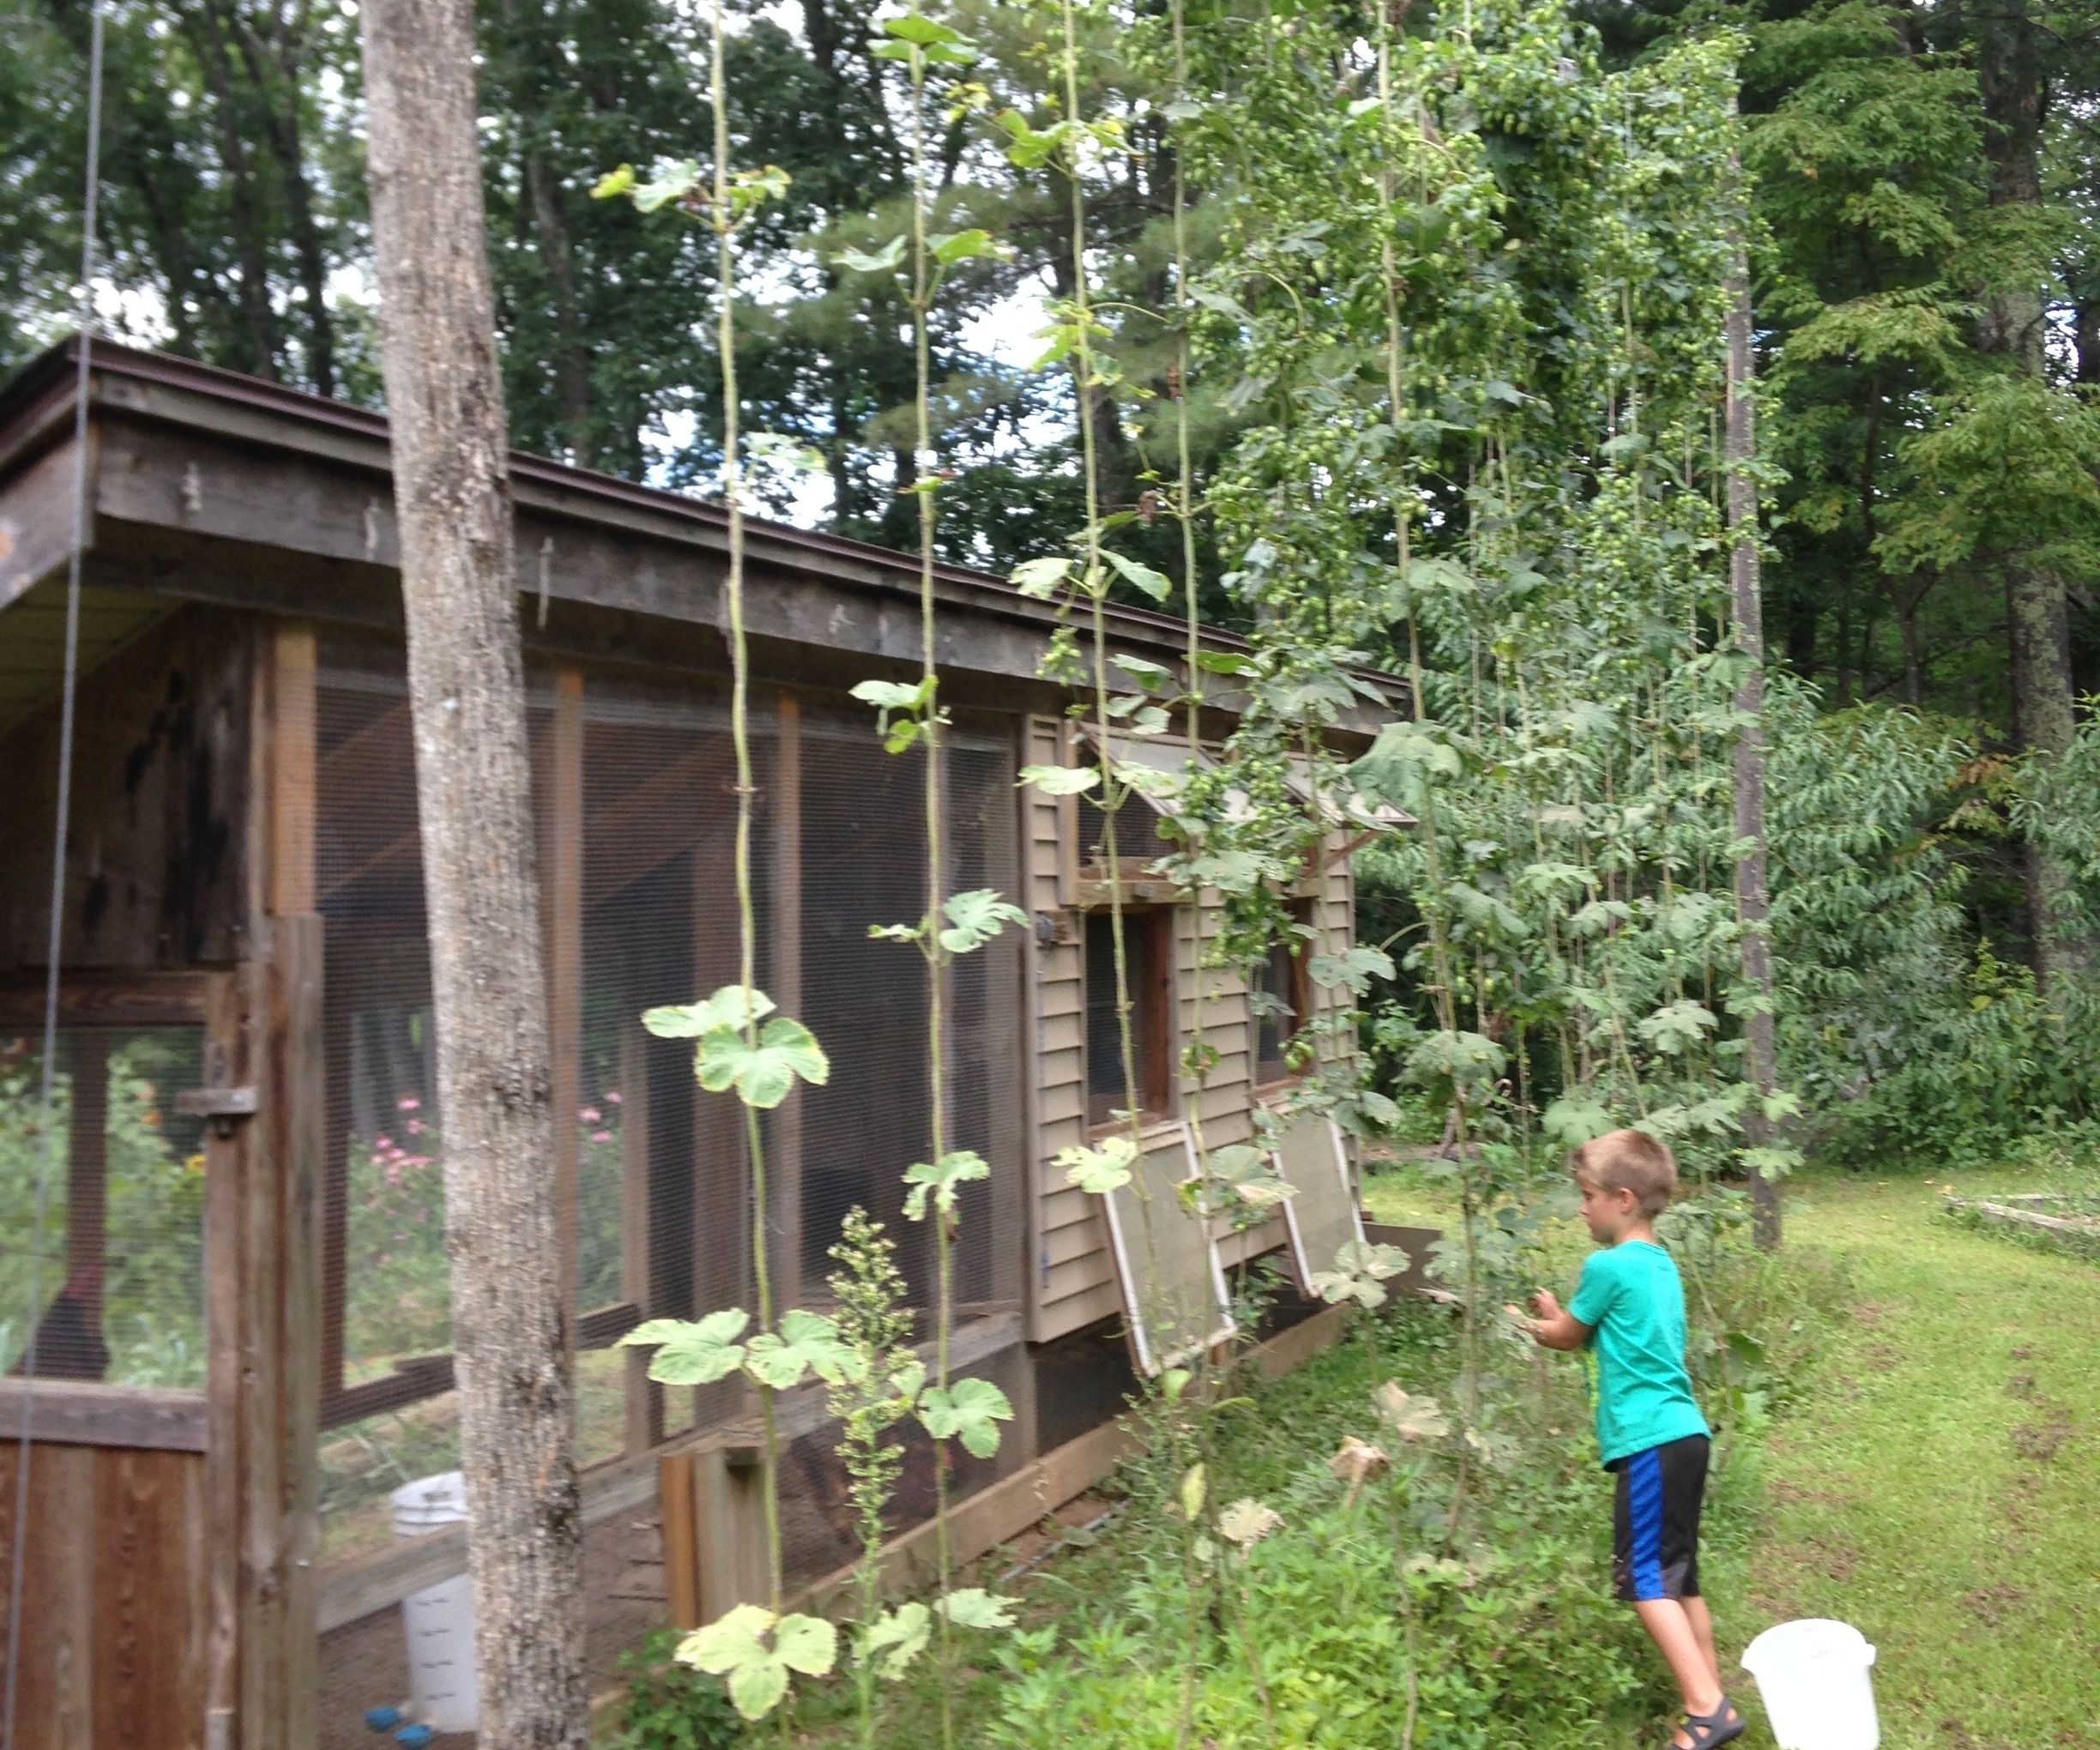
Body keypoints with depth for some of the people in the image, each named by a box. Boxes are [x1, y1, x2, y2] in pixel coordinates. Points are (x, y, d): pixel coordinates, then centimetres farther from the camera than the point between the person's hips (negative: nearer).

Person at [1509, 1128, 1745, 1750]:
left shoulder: (1608, 1266, -13)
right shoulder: (1660, 1264, 14)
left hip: (1651, 1442, -9)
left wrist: (1529, 1325, 21)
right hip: (1683, 1433, 9)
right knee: (1677, 1576, 14)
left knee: (1644, 1578, -5)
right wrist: (1555, 1317, 26)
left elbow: (1568, 1335, 4)